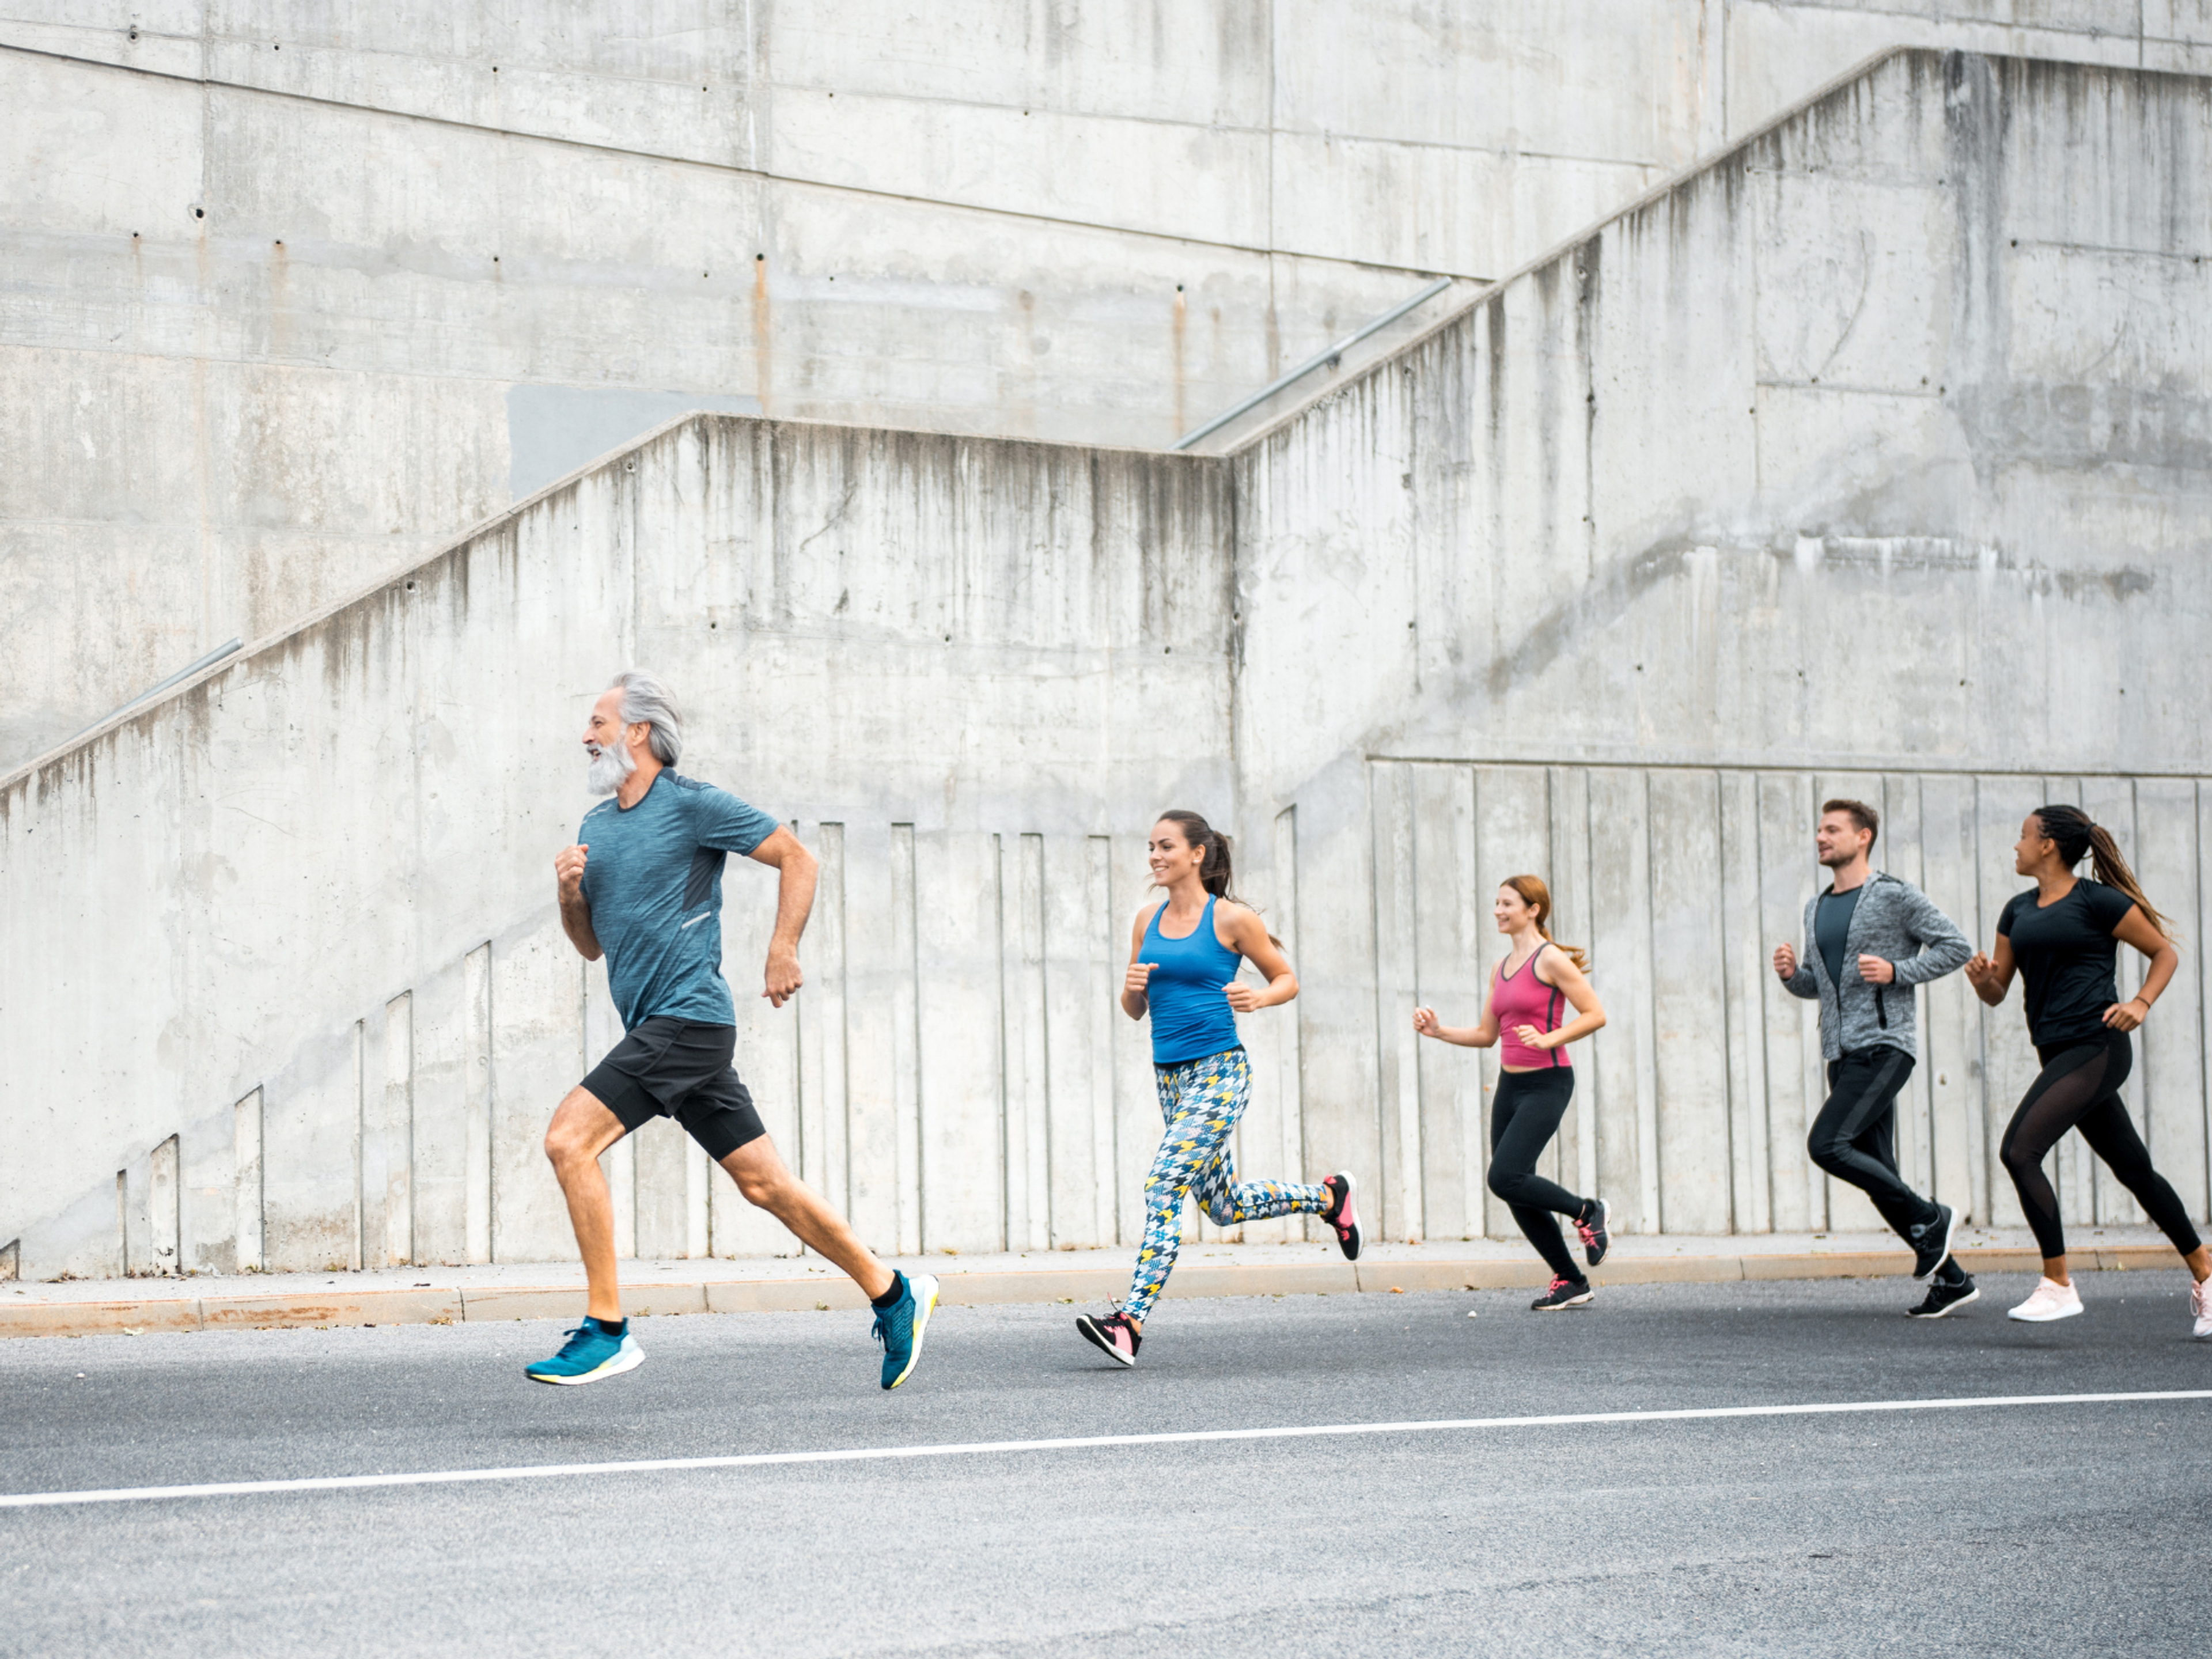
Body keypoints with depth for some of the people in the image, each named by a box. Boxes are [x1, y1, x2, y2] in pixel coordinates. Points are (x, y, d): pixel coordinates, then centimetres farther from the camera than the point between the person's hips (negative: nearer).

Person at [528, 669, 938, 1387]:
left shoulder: (692, 804, -6)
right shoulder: (596, 826, 17)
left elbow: (797, 858, -3)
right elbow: (592, 945, 22)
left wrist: (784, 950, -10)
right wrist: (569, 894, 3)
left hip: (688, 1018, -8)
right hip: (658, 1029, 8)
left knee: (569, 1139, -18)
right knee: (761, 1181, 8)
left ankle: (606, 1331, -15)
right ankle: (891, 1292, 18)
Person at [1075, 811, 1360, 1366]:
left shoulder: (1230, 919, -7)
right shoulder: (1148, 921, 9)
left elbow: (1287, 978, 3)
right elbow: (1135, 1010, 14)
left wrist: (1258, 999, -18)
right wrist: (1133, 988, -9)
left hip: (1219, 1072, -7)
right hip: (1169, 1073, 7)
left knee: (1162, 1188, -18)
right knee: (1225, 1206, 17)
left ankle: (1131, 1322, -19)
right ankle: (1329, 1197, 43)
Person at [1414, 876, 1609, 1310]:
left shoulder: (1550, 960, -9)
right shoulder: (1501, 969, 14)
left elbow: (1595, 1014, -12)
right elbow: (1486, 1034, 18)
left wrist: (1547, 1040, -22)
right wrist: (1438, 1031, 4)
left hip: (1547, 1084, -8)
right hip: (1510, 1084, 8)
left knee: (1505, 1178, -20)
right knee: (1517, 1193, 4)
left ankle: (1587, 1212, 3)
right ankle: (1571, 1281, 15)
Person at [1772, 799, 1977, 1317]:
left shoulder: (1895, 896, -4)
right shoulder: (1816, 909, 18)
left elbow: (1956, 947, -5)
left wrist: (1897, 972, -15)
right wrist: (1792, 973, 4)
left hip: (1885, 1046, -8)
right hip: (1842, 1055, 8)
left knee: (1827, 1144, -21)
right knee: (1877, 1177, 4)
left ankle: (1929, 1218, -6)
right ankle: (1950, 1279, 12)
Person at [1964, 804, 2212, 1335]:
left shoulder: (2099, 902, -6)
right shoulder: (2018, 911, 15)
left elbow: (2165, 954, 1)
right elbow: (1997, 993, 16)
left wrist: (2141, 1003, -13)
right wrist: (1983, 978, -6)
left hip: (2097, 1047, -8)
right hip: (2058, 1053, 8)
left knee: (2019, 1150, -19)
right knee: (2134, 1170, 12)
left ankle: (2057, 1286, -13)